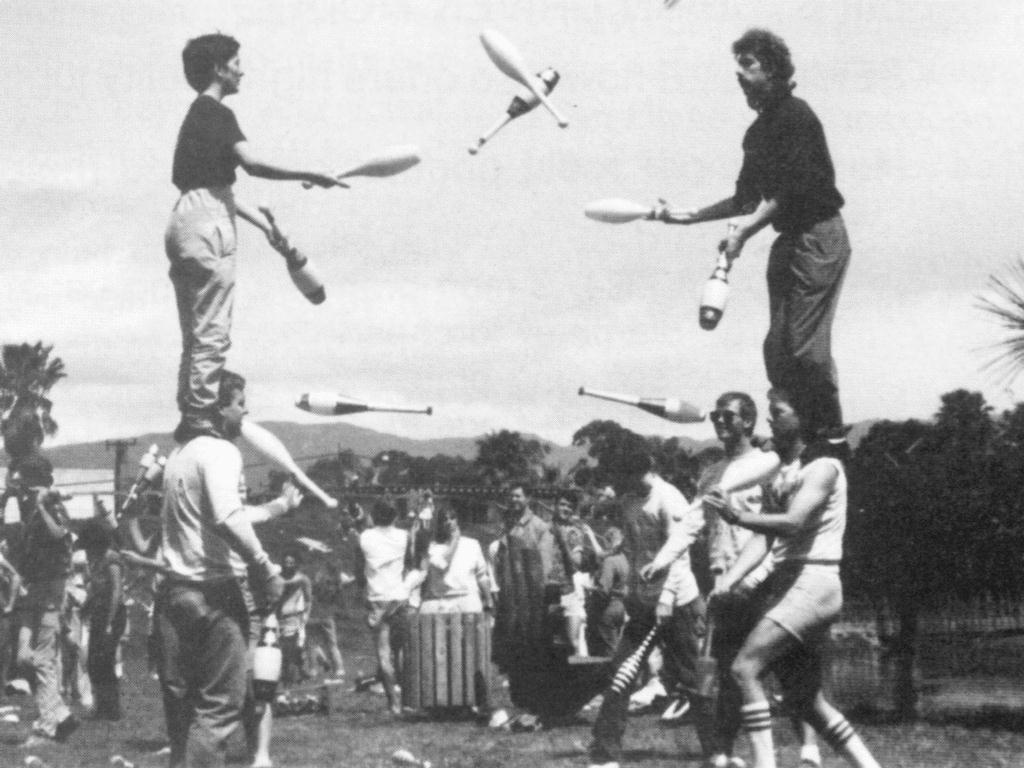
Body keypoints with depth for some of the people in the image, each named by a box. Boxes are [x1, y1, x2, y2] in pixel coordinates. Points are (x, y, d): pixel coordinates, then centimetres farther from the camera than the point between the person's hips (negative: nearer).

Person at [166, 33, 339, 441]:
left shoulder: (199, 116, 21)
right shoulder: (217, 114, -8)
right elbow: (254, 163, -23)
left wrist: (263, 223, 25)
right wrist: (311, 176, -18)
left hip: (185, 222, 10)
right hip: (207, 226, -10)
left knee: (196, 335, 14)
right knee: (212, 333, -8)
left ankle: (190, 417, 17)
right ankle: (200, 418, -8)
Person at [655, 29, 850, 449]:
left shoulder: (795, 115, -12)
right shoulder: (759, 129, 15)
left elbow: (789, 189, -19)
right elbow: (748, 198, 21)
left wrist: (744, 231, -23)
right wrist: (687, 216, 17)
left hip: (818, 237, -9)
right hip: (788, 241, 9)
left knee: (805, 344, -11)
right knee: (778, 347, 7)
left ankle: (832, 436, -2)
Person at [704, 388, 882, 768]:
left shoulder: (823, 467, -7)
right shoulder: (777, 473, 16)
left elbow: (794, 522, -21)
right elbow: (764, 537, 8)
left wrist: (738, 516, -33)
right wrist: (729, 580, -8)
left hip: (813, 582, -9)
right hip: (783, 583, 9)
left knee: (746, 667, -20)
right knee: (803, 699, 12)